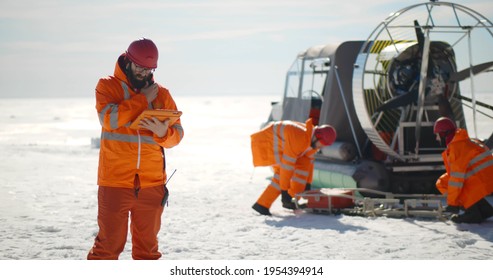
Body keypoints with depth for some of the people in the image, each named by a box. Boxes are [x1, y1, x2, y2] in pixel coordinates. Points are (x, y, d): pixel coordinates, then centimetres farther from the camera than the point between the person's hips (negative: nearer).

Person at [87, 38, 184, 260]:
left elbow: (177, 134, 5)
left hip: (151, 183, 3)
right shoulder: (107, 87, 1)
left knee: (147, 244, 12)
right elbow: (109, 119, -17)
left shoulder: (161, 94, 9)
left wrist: (163, 132, -17)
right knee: (109, 243, -2)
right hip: (115, 181, -3)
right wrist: (143, 99, -11)